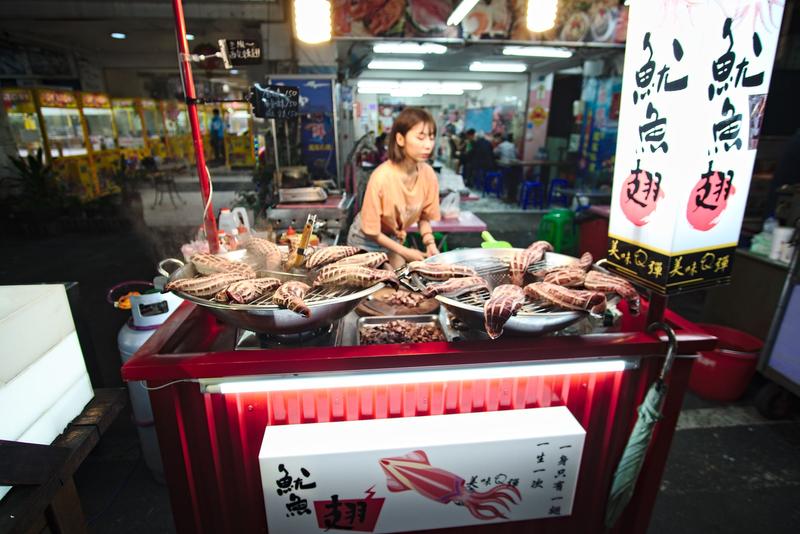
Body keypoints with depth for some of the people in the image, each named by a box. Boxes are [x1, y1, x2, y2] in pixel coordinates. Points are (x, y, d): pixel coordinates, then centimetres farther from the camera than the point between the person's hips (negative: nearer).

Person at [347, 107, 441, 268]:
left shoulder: (428, 174, -18)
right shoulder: (381, 177, -32)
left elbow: (424, 216, 0)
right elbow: (371, 232, -21)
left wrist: (430, 243, -16)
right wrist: (405, 252, -18)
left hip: (394, 239, 4)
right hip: (366, 241, -4)